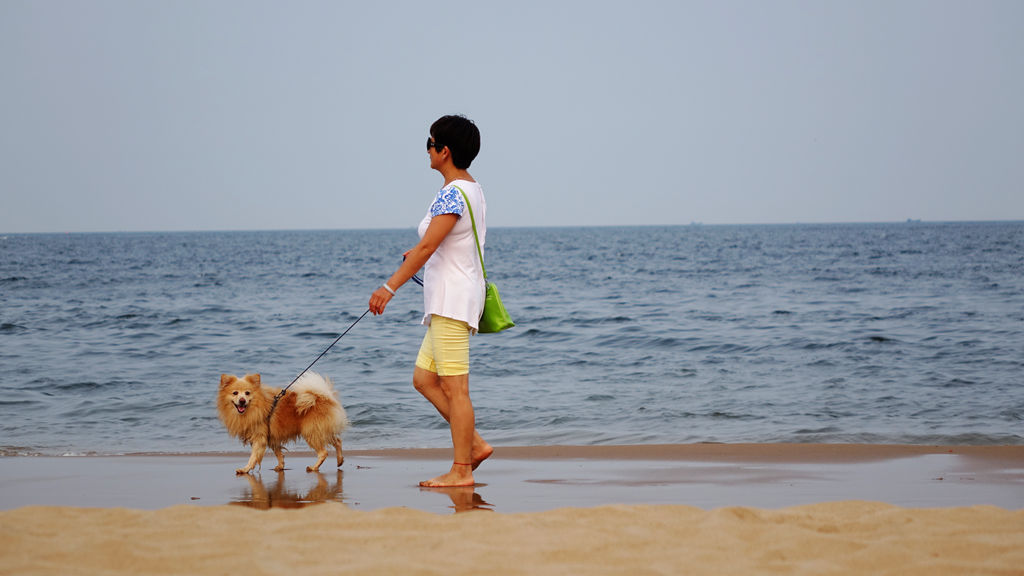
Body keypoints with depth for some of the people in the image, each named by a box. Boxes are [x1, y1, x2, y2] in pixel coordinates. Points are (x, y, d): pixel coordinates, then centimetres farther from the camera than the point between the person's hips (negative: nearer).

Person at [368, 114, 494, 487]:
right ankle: (475, 444, 11)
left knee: (454, 388, -7)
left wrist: (390, 286, -20)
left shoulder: (453, 194, -16)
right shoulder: (472, 189, 15)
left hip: (453, 300, -10)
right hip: (448, 302, 10)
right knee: (424, 379, 12)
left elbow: (426, 247, -21)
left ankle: (461, 471, -4)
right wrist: (421, 254, 39)